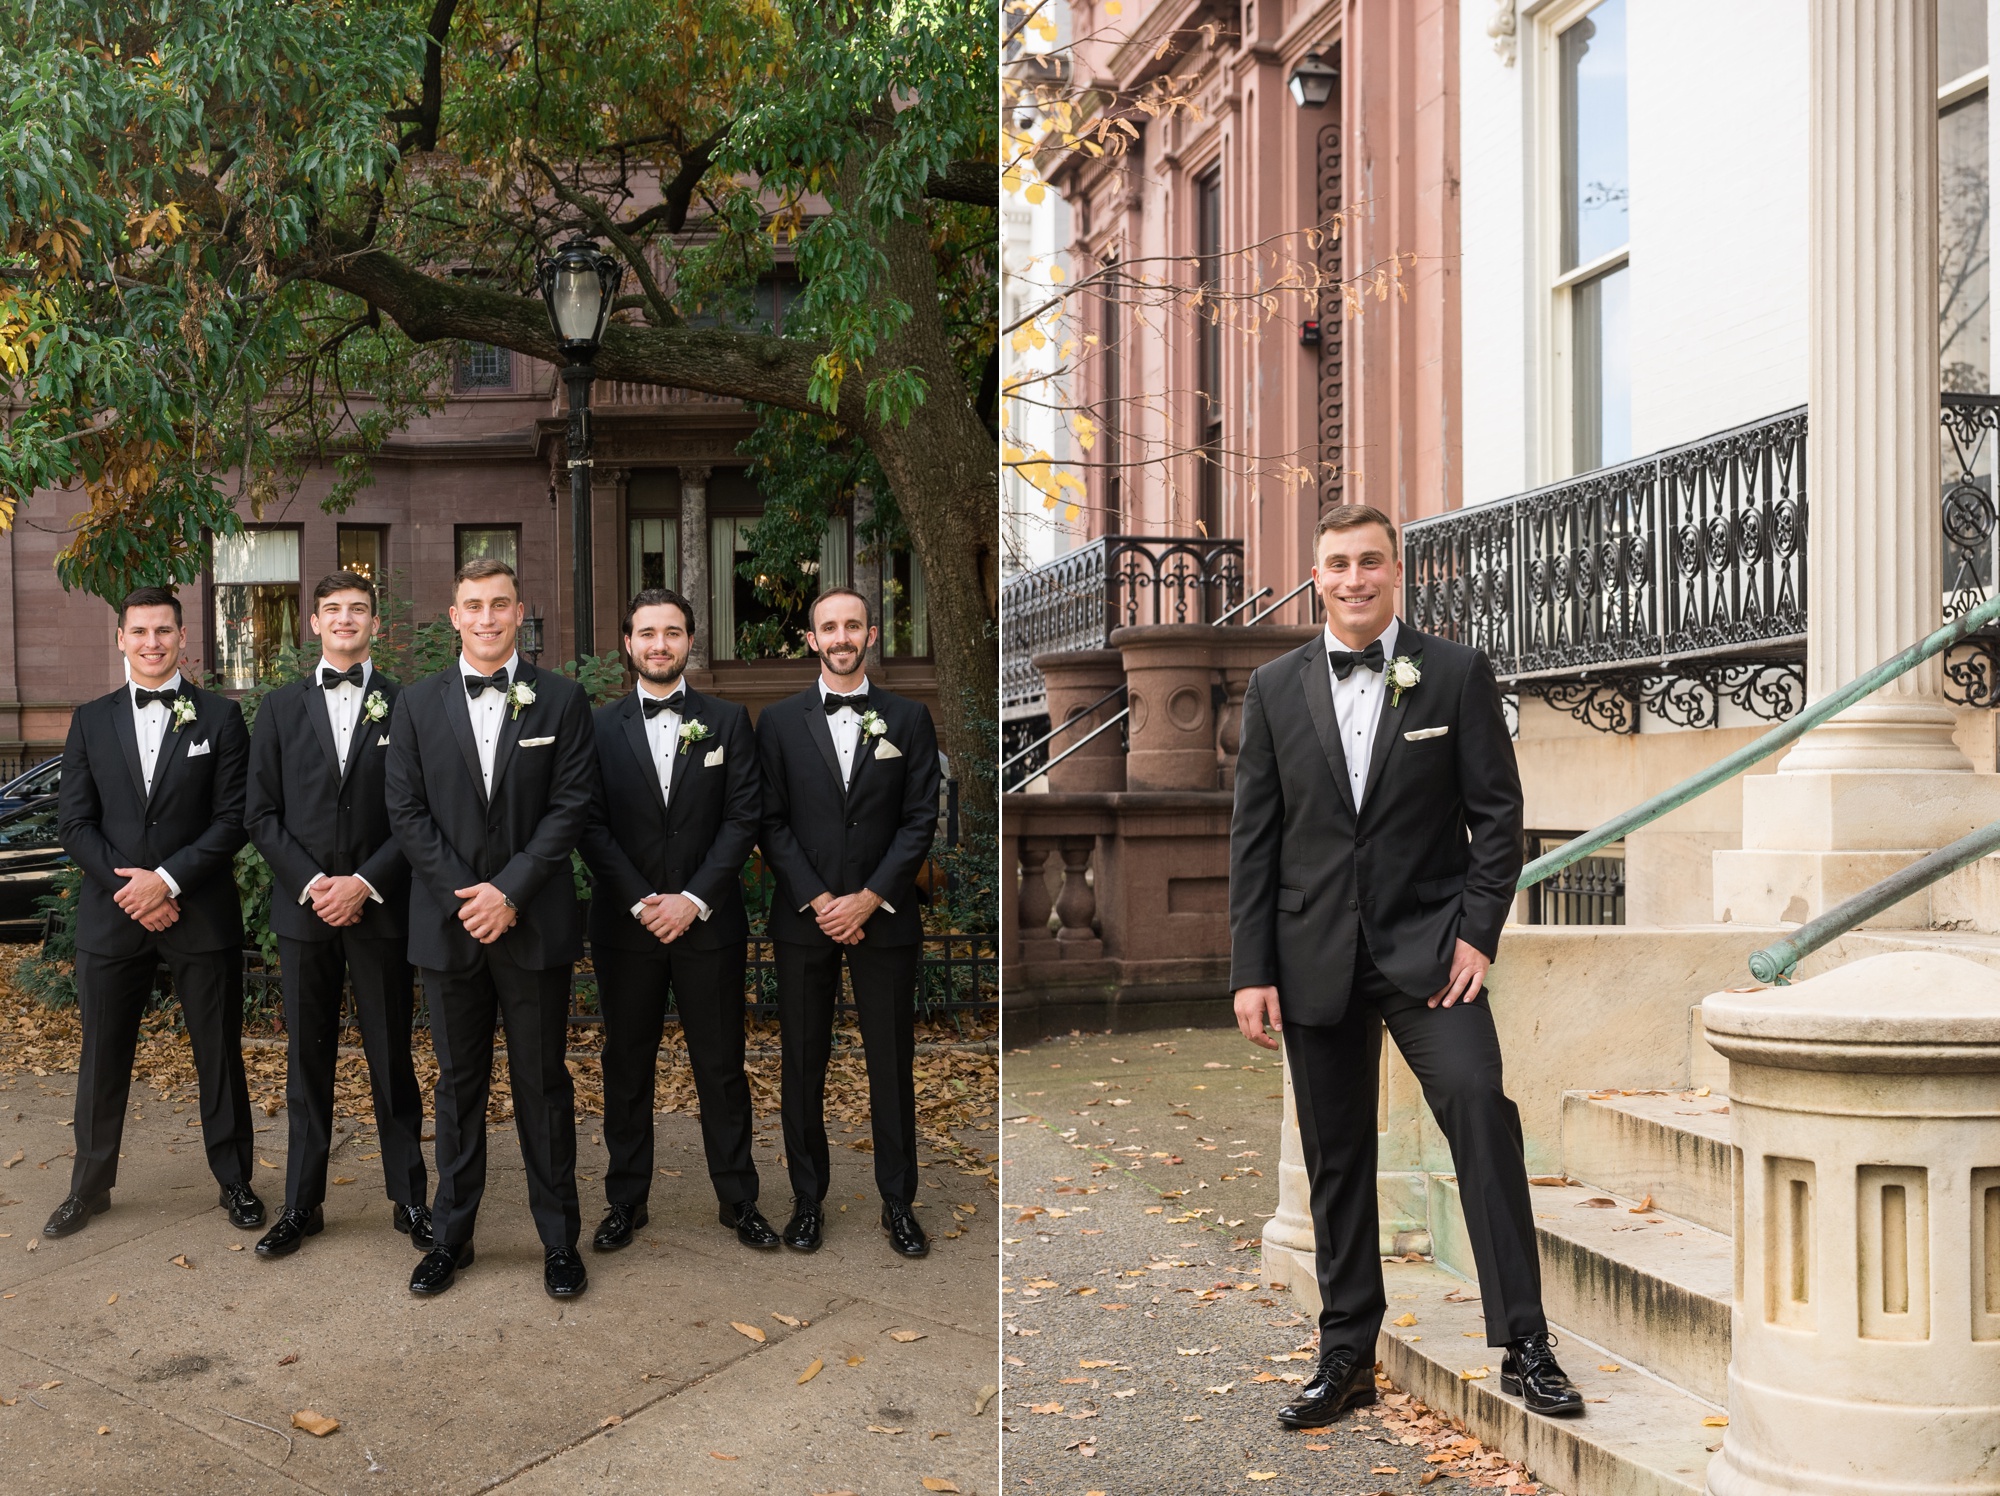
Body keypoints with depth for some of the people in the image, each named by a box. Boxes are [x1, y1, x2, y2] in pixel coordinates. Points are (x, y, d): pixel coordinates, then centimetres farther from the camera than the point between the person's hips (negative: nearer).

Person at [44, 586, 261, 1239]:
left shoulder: (220, 716, 0)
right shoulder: (91, 720, 7)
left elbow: (232, 819, -5)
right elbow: (75, 822, 3)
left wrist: (168, 879, -15)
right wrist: (131, 890, -10)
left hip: (201, 914, -2)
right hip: (112, 915, 2)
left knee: (219, 1055, 6)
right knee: (102, 1058, 10)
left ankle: (234, 1179, 20)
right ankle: (90, 1186, 25)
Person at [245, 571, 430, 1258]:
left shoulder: (405, 705, 2)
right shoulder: (280, 708, 8)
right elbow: (262, 813, 4)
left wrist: (366, 882, -12)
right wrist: (311, 882, -9)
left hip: (380, 908, -2)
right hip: (303, 907, 2)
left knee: (392, 1060, 5)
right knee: (307, 1061, 8)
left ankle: (410, 1198, 14)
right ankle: (302, 1203, 17)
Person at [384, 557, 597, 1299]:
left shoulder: (561, 700, 1)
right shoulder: (417, 703, 6)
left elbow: (571, 805, -5)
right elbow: (407, 811, 1)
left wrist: (510, 891, -13)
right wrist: (463, 896, -9)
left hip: (535, 923, -1)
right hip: (448, 924, 2)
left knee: (543, 1082, 6)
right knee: (458, 1082, 11)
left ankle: (559, 1238, 15)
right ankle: (451, 1233, 21)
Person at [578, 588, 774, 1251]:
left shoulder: (728, 721, 3)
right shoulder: (600, 727, 3)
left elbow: (743, 817, -3)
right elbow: (592, 825, -2)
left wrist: (693, 898, -12)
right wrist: (642, 902, -12)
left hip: (708, 922, 0)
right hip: (625, 923, 1)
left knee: (722, 1066, 6)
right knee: (626, 1066, 9)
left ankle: (739, 1199, 17)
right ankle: (625, 1200, 20)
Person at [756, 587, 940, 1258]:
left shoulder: (908, 718, 5)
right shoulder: (779, 720, 4)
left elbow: (921, 819, 0)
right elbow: (771, 822, 0)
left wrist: (870, 898, -10)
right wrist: (819, 901, -10)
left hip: (884, 916, 0)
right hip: (804, 919, 0)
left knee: (892, 1063, 5)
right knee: (802, 1065, 6)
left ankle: (899, 1202, 16)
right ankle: (808, 1198, 18)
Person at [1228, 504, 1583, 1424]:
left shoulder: (1456, 674, 1)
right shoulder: (1275, 689, 7)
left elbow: (1497, 812, 1)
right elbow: (1253, 836, 6)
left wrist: (1478, 933, -9)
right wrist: (1251, 970, 1)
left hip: (1426, 944, -2)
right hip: (1315, 957, 3)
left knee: (1479, 1103, -21)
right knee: (1334, 1157, 9)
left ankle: (1523, 1346, -13)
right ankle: (1347, 1358, 21)